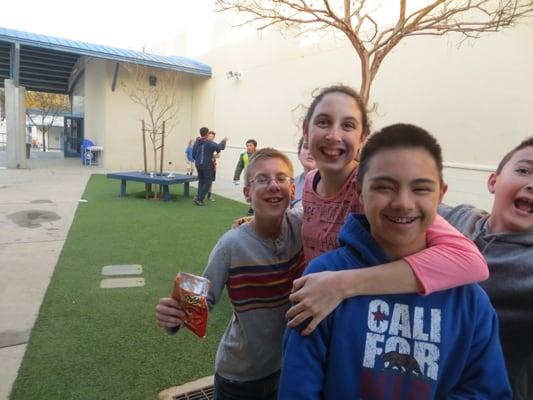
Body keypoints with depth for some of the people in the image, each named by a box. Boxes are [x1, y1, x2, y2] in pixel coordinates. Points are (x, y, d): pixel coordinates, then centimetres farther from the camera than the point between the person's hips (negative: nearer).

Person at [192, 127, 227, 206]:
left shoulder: (196, 142, 6)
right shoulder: (208, 142, -14)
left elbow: (193, 154, 11)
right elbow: (219, 147, -21)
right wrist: (224, 141, -2)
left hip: (198, 165, 7)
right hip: (207, 165, -7)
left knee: (201, 181, 16)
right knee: (207, 182, 2)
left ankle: (200, 199, 15)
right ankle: (199, 198, -6)